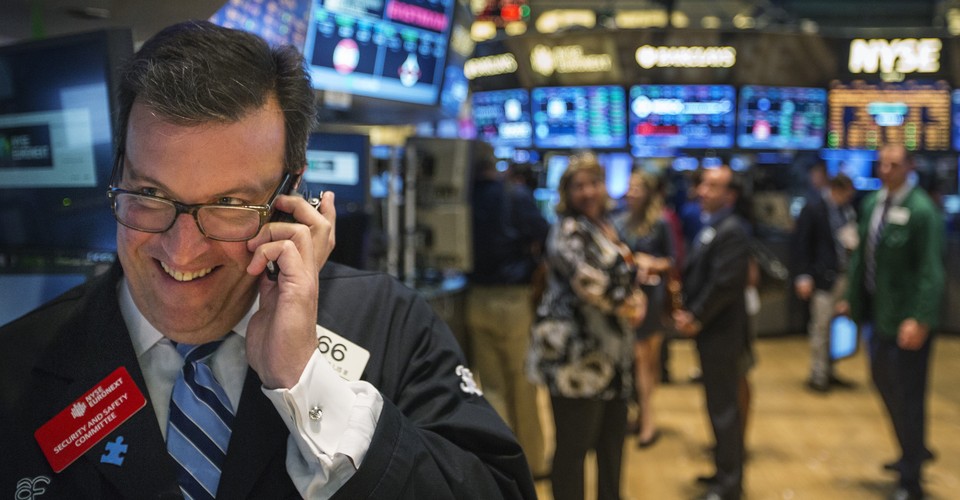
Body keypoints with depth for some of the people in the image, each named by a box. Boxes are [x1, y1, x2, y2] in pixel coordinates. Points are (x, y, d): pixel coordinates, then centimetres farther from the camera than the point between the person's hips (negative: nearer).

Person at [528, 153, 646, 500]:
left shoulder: (606, 227, 15)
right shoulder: (568, 229, -11)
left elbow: (624, 274, 24)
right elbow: (582, 274, -27)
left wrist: (636, 299, 1)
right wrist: (625, 305, -14)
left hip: (610, 353, 9)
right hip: (576, 353, -9)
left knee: (612, 442, 17)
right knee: (573, 447, -1)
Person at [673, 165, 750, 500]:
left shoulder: (732, 230, -17)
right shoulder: (709, 227, 13)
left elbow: (723, 284, -22)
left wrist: (696, 318, -15)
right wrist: (686, 313, 4)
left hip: (721, 334, -9)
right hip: (709, 332, 9)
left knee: (723, 406, 0)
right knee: (719, 404, 17)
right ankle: (725, 468, 30)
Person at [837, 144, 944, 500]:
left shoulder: (921, 210, -18)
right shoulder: (872, 204, 5)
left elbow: (931, 270, -21)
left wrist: (920, 319, -25)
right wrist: (853, 298, 14)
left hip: (907, 317, -8)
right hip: (877, 311, 8)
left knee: (908, 395, 2)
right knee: (883, 381, 22)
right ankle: (915, 451, 45)